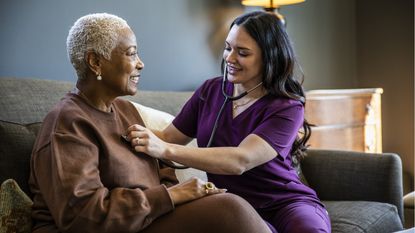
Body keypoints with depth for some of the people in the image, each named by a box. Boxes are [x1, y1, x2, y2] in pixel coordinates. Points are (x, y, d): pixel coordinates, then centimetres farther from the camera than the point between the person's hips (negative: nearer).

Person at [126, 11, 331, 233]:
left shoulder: (287, 108, -11)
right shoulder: (211, 90, 5)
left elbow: (240, 161, -25)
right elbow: (168, 137, 10)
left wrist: (165, 150, -32)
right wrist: (143, 135, -12)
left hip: (287, 203, -1)